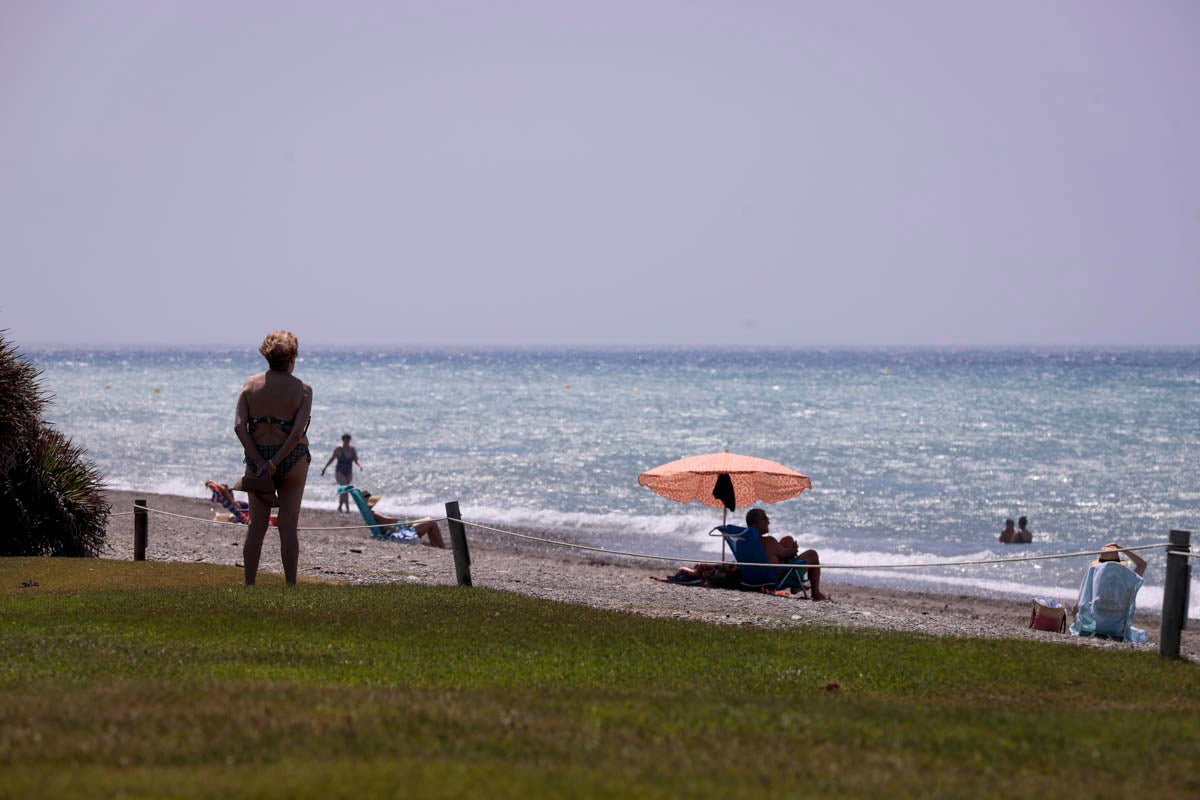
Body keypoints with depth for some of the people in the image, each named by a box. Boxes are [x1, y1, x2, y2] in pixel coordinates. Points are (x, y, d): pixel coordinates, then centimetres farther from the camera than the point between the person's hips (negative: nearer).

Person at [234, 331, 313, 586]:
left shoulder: (250, 384, 1)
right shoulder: (302, 389, -6)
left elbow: (239, 426, -8)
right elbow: (297, 433, -16)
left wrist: (260, 462, -10)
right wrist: (274, 464, -14)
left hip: (257, 457, 2)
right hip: (292, 459, -2)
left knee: (256, 525, 7)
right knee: (288, 526, 2)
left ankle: (249, 584, 7)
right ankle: (290, 586, 3)